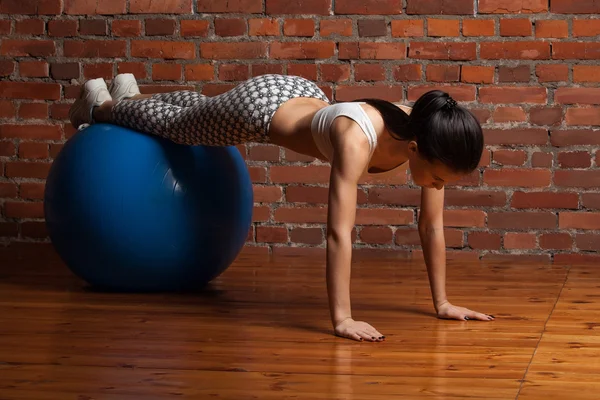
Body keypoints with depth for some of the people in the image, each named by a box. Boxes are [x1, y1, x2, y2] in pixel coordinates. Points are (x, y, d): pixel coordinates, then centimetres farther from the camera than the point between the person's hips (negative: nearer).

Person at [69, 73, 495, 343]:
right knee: (173, 124, 25)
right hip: (261, 105, -6)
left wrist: (442, 302, -18)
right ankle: (100, 104, 55)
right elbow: (340, 232, -51)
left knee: (198, 111, 35)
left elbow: (432, 226, -19)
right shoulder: (357, 138, -48)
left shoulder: (427, 135, -28)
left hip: (302, 98, 6)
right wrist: (342, 319, -53)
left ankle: (131, 93, 64)